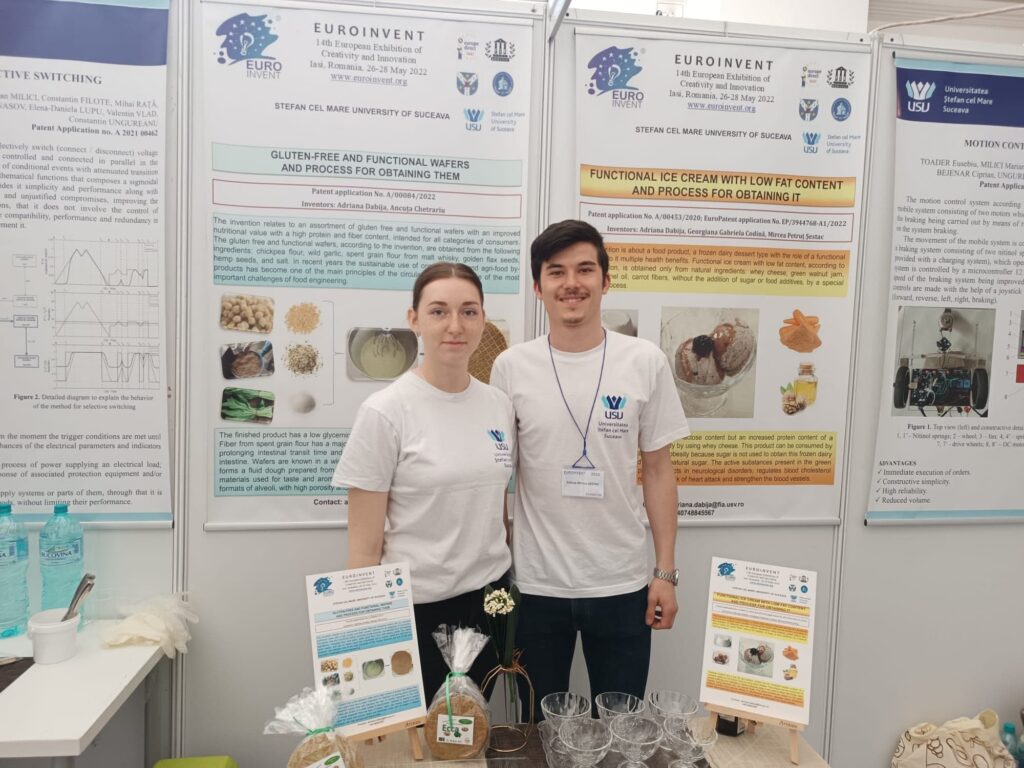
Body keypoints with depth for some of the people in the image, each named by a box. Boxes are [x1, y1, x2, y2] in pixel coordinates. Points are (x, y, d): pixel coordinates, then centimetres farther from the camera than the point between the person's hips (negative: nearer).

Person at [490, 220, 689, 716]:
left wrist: (666, 571, -1)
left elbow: (658, 470, 2)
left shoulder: (645, 362, -3)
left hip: (623, 584, 0)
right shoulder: (511, 367, -4)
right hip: (535, 585, 0)